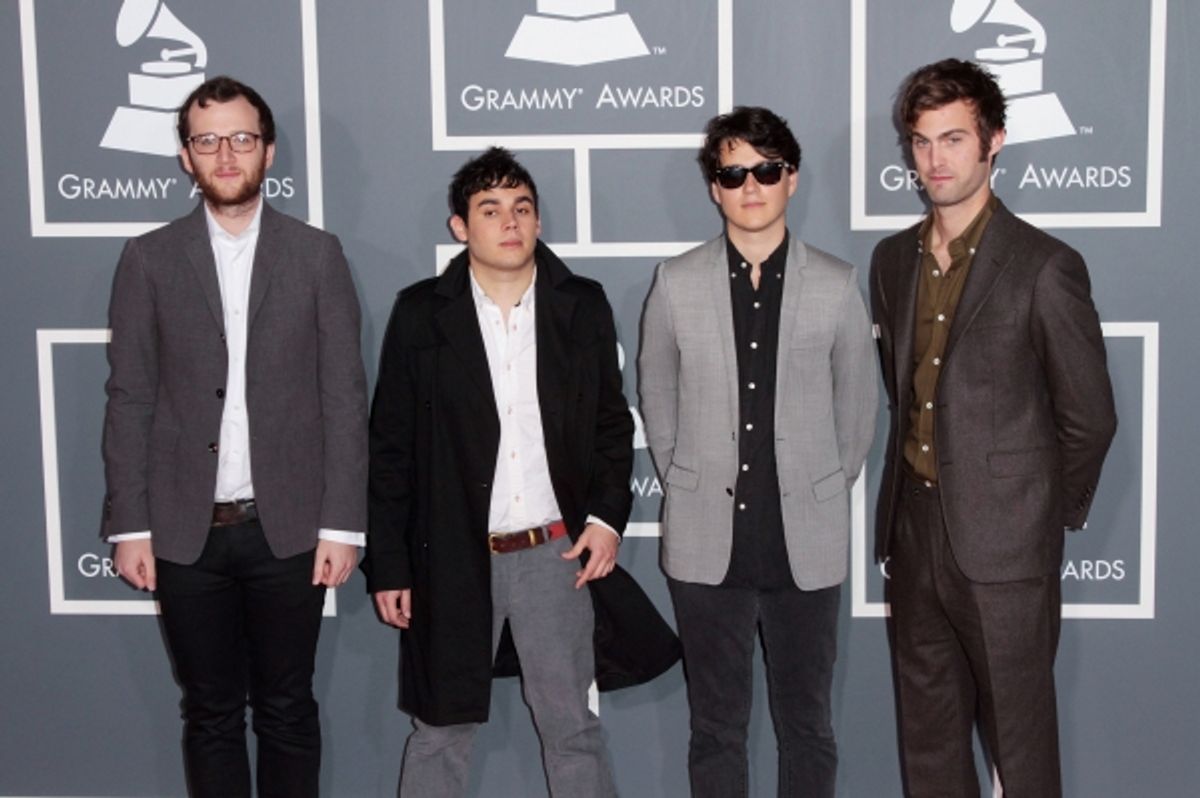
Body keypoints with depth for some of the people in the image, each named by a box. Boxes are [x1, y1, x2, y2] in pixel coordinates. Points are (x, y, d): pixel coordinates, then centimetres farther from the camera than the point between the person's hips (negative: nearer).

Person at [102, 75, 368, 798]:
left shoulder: (317, 255, 3)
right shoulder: (149, 259, 4)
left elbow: (345, 397, 0)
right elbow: (130, 401, 3)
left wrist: (342, 524, -5)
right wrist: (129, 526, -3)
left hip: (289, 528, 0)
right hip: (185, 531, 1)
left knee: (287, 709, 10)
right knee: (211, 713, 11)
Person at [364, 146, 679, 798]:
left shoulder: (583, 306, 3)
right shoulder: (421, 312, -1)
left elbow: (612, 422, 10)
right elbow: (390, 448, 0)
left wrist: (608, 515, -4)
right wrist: (387, 566, -2)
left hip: (556, 553, 1)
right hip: (451, 559, -1)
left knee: (572, 729, 10)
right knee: (440, 731, 10)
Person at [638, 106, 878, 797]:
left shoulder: (837, 285, 0)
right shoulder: (677, 284, 1)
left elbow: (857, 405, 7)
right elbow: (657, 400, 9)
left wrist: (825, 494, 8)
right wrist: (687, 488, 8)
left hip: (808, 544, 0)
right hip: (706, 542, 0)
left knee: (807, 723, 11)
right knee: (716, 725, 11)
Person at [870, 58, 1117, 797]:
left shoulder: (1045, 267, -12)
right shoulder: (894, 259, 7)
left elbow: (1089, 417, -5)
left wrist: (1054, 513, 3)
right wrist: (928, 471, 14)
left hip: (1002, 541, -6)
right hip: (913, 527, 6)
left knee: (1018, 734, 6)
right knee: (927, 732, 16)